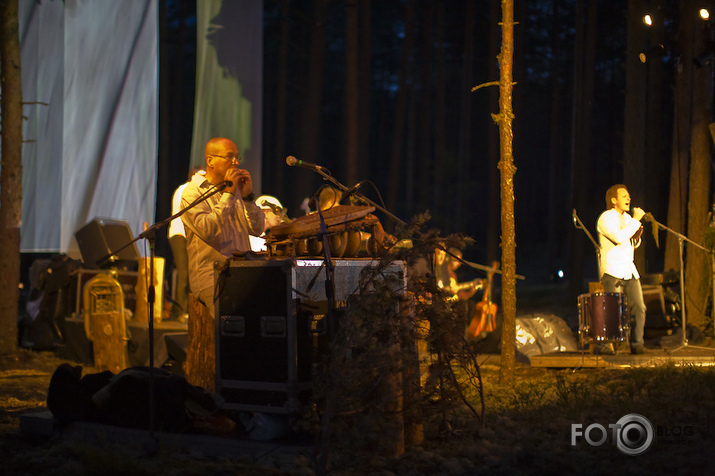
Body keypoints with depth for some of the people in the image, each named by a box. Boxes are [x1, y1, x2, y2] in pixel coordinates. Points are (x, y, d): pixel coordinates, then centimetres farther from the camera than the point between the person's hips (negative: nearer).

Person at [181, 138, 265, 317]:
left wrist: (247, 196, -1)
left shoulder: (236, 188, 19)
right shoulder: (193, 192, 0)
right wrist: (228, 194, -13)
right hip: (210, 274, -6)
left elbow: (257, 230, 12)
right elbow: (207, 230, -17)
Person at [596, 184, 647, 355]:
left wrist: (637, 236, 3)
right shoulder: (606, 218, -8)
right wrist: (636, 220, -16)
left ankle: (637, 343, 6)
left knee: (639, 308, -2)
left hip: (629, 271, 7)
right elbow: (619, 238, -24)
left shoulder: (627, 218, 18)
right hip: (611, 272, -7)